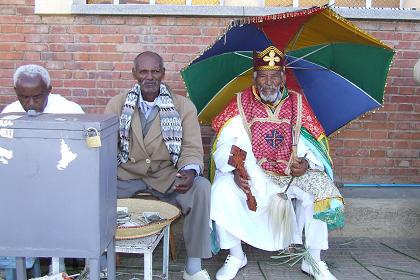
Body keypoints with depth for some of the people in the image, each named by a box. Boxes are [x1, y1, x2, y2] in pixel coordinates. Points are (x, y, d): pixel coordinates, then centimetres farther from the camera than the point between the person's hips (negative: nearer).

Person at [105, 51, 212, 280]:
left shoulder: (183, 106, 1)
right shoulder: (117, 104, 6)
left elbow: (192, 149, -4)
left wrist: (190, 171, -27)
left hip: (168, 177, -1)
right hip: (125, 176, 1)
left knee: (201, 187, -28)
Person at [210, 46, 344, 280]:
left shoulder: (297, 103, 4)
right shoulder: (241, 103, -1)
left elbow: (315, 145, 3)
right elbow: (224, 146, -7)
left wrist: (307, 163, -19)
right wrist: (235, 169, -25)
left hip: (292, 172, 2)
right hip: (250, 173, -1)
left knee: (320, 189, -24)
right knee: (222, 190, -27)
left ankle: (313, 260, -5)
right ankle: (236, 256, -5)